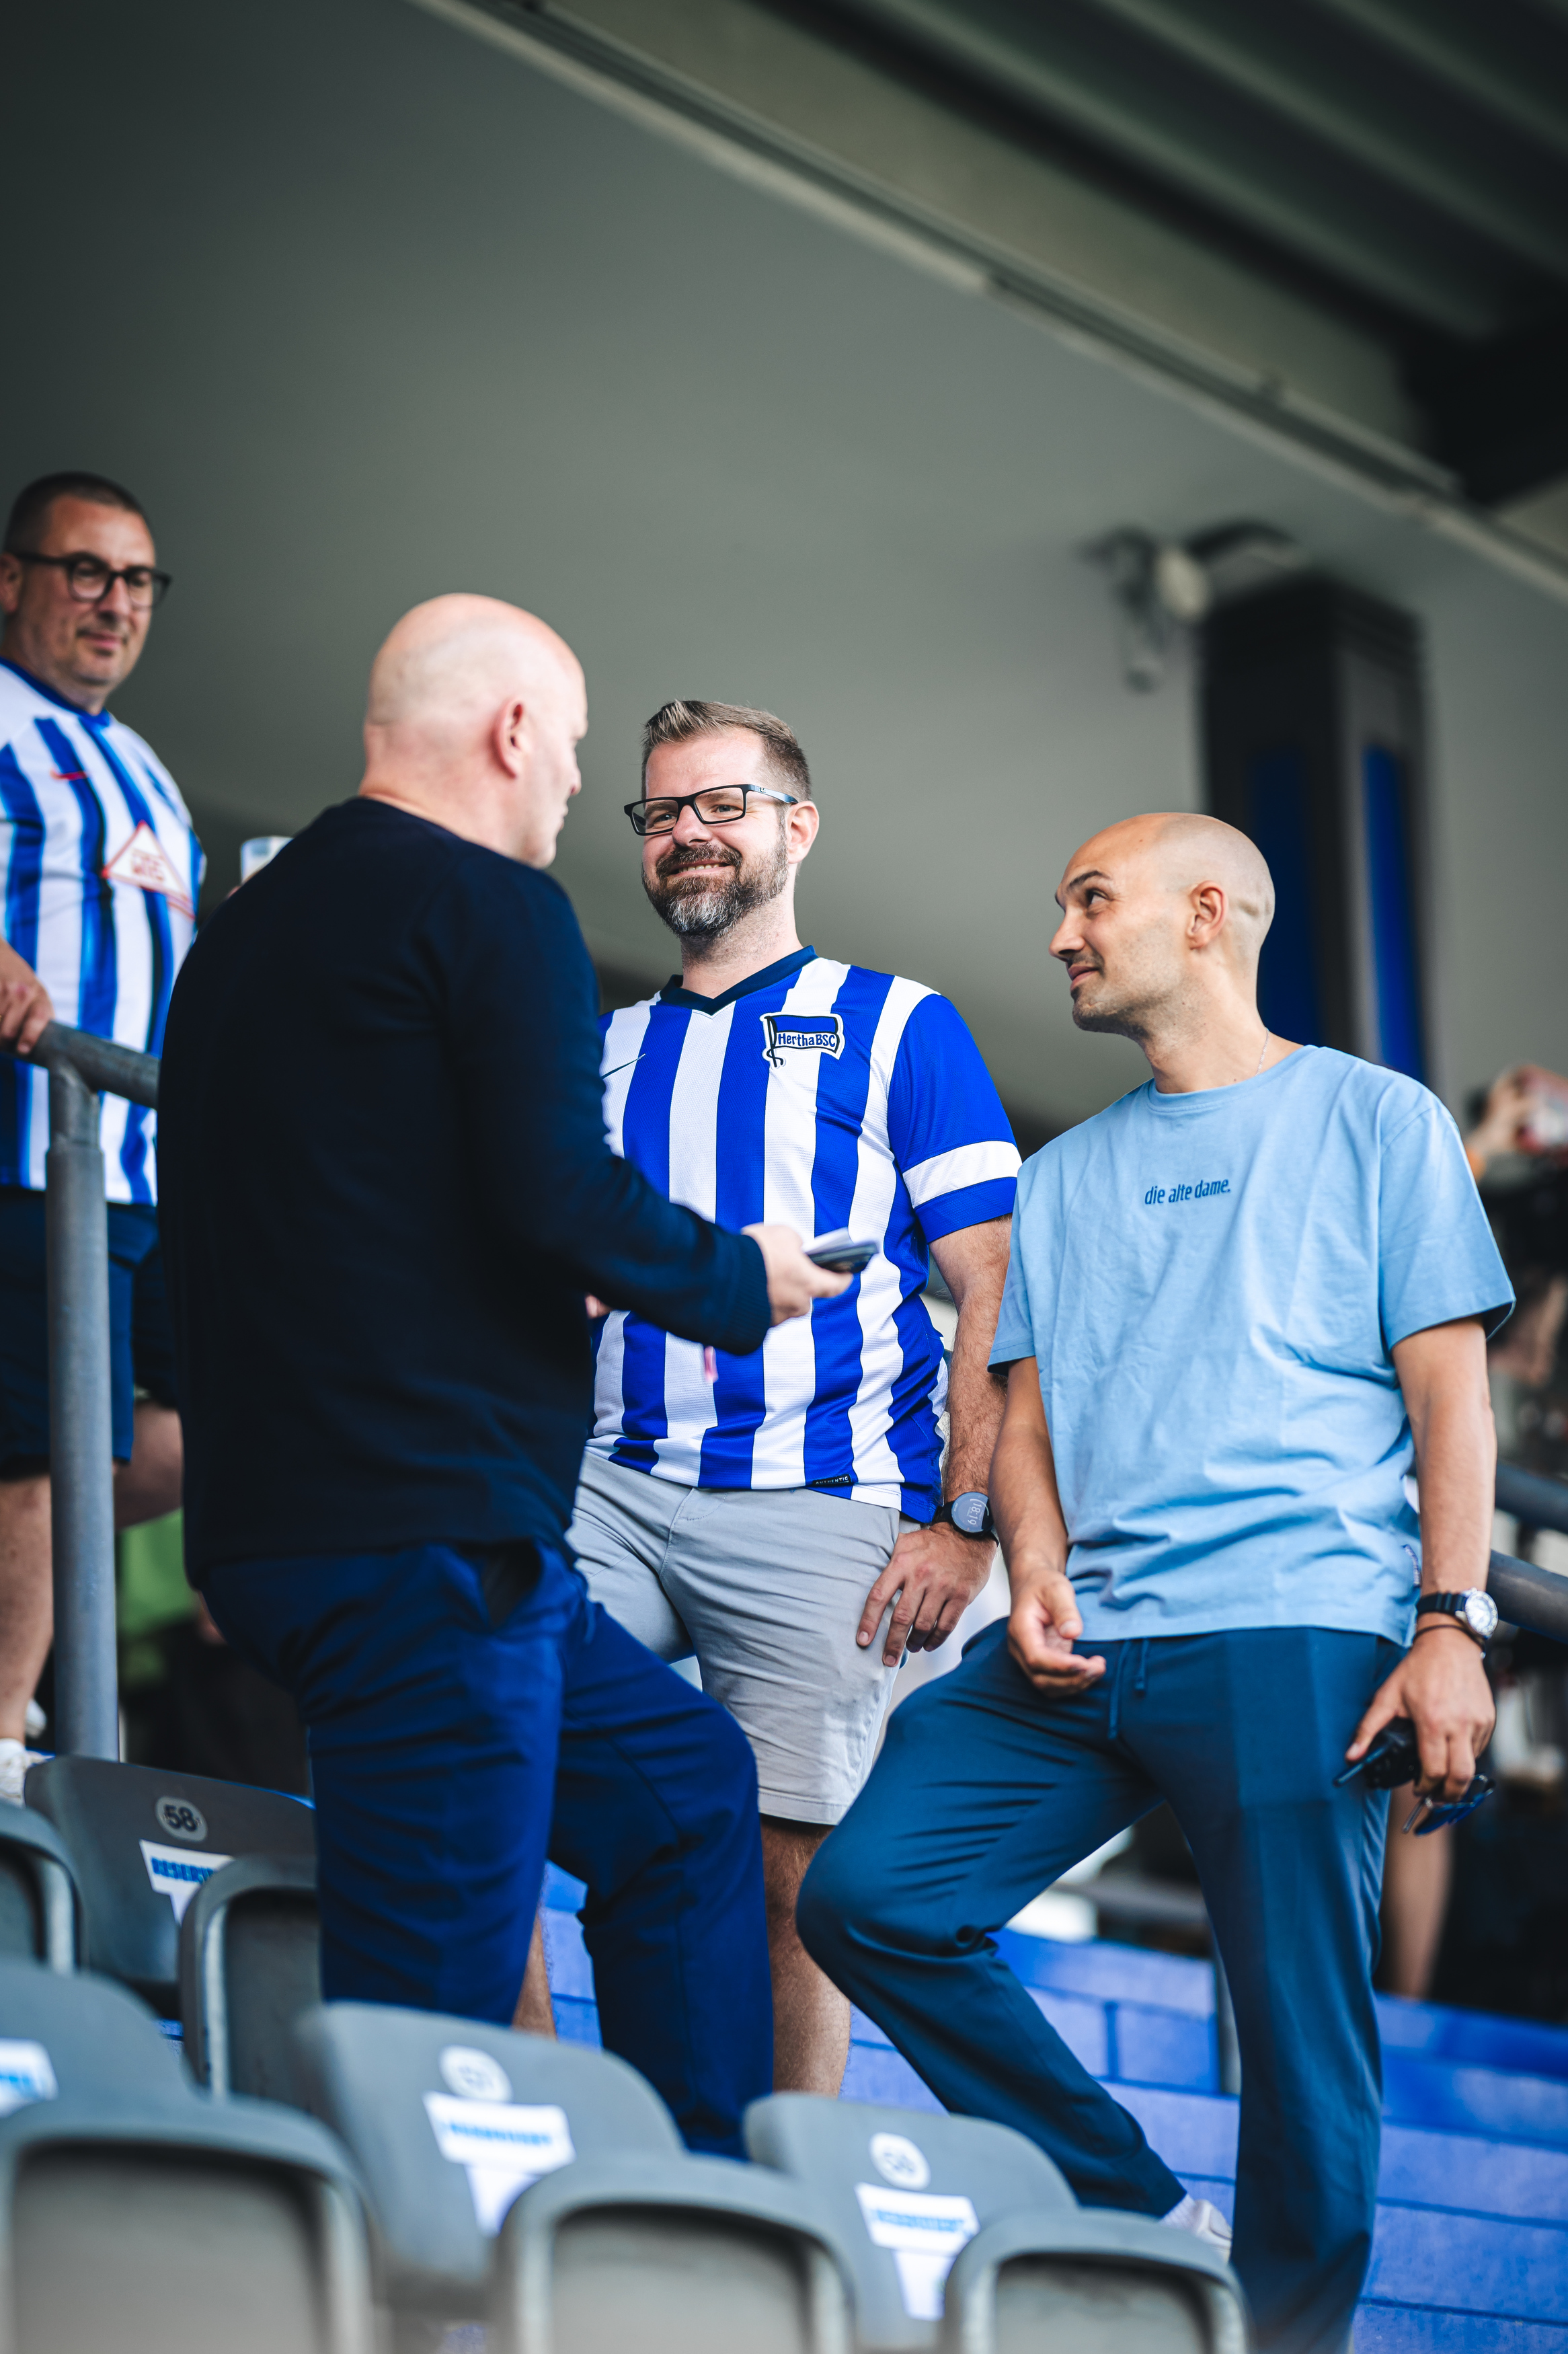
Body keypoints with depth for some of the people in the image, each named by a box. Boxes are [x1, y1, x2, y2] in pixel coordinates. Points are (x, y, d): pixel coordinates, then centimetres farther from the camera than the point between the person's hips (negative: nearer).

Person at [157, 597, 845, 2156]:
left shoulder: (247, 928, 21)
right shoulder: (491, 907, -6)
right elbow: (561, 1197, -16)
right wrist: (738, 1280, 1)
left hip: (276, 1538, 10)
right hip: (429, 1537, -10)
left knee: (685, 1785, 23)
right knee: (423, 2022, -10)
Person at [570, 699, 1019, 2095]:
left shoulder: (896, 1029, 7)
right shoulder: (604, 1053, 21)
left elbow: (993, 1296, 1)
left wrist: (965, 1525, -9)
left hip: (815, 1510, -4)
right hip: (607, 1488, 4)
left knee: (791, 1872, -5)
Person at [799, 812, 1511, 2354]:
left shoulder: (1373, 1118, 10)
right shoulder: (1066, 1177, 25)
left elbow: (1449, 1392, 3)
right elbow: (1029, 1415, 20)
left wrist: (1449, 1625, -9)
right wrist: (1037, 1580, -1)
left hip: (1294, 1634, -5)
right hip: (1081, 1646, 5)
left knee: (1303, 2038, -9)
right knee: (864, 1894, -11)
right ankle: (1143, 2223, -2)